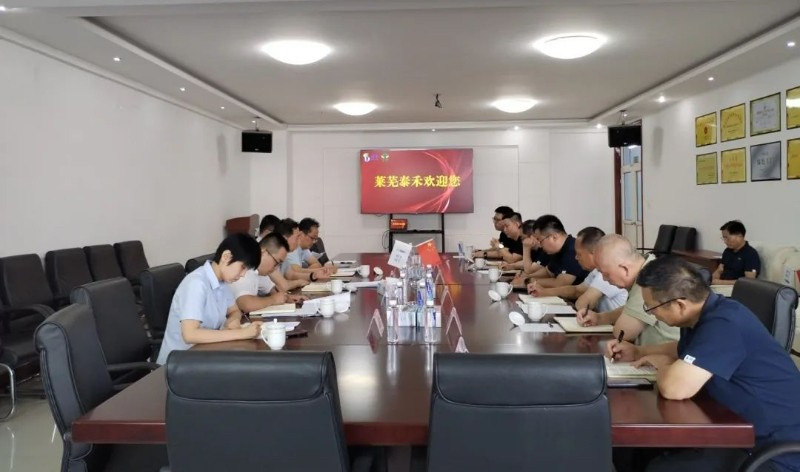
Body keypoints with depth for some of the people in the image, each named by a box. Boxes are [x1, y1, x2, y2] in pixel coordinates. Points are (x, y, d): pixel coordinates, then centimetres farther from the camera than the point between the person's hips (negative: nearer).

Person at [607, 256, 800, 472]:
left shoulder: (723, 324, -29)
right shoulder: (706, 314, 3)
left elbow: (674, 388, -35)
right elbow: (683, 350, 25)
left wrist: (661, 363, -13)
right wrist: (638, 352, 10)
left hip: (777, 452, -9)